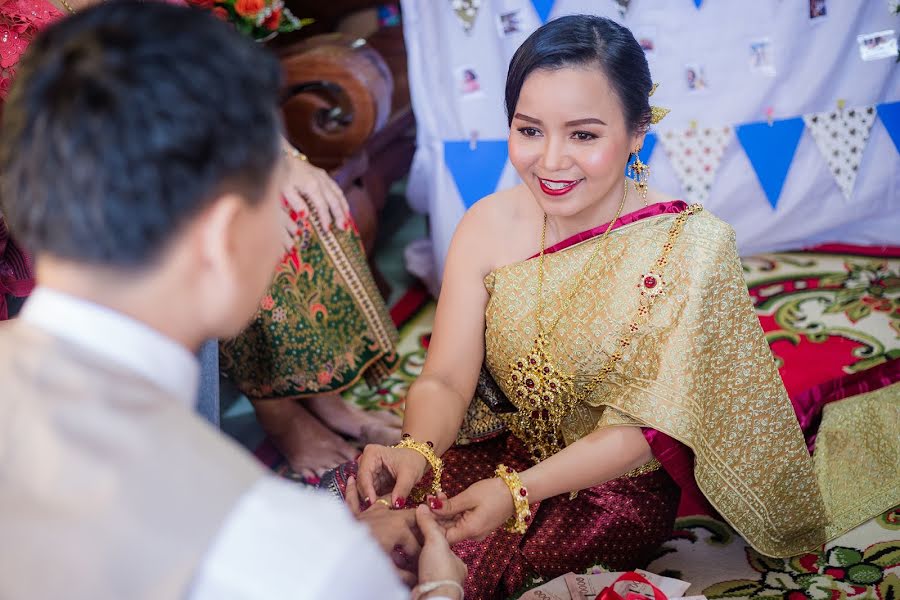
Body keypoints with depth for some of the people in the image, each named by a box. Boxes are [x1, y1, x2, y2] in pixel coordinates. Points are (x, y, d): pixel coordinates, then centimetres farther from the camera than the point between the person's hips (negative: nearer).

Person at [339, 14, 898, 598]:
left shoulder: (690, 246, -21)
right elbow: (445, 379, -12)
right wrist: (415, 451, -36)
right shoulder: (489, 225, -10)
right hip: (502, 449, 4)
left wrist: (516, 493, -36)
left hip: (618, 485, -3)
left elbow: (637, 430, -21)